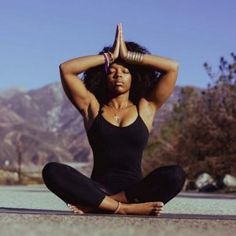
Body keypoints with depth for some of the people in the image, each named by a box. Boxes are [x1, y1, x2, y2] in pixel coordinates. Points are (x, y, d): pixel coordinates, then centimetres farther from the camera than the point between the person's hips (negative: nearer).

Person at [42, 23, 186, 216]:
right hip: (99, 187, 0)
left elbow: (173, 67, 6)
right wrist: (109, 56, 9)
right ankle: (126, 208, -35)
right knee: (52, 171, -26)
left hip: (134, 189, 0)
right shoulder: (92, 107, 14)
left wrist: (129, 56, 8)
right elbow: (66, 69, 5)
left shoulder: (145, 108, 14)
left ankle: (96, 205, -28)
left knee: (175, 175, -30)